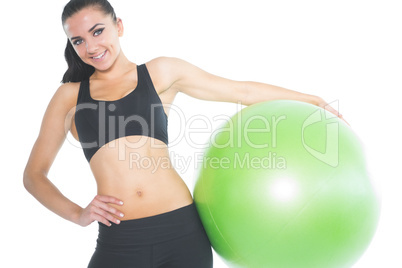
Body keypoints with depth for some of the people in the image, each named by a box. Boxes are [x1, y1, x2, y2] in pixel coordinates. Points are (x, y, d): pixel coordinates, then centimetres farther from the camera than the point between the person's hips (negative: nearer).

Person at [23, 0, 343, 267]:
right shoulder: (70, 96, 10)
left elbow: (243, 91, 13)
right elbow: (34, 174, 13)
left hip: (184, 231, 0)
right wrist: (77, 214, -3)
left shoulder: (161, 73, 9)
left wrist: (313, 100, 18)